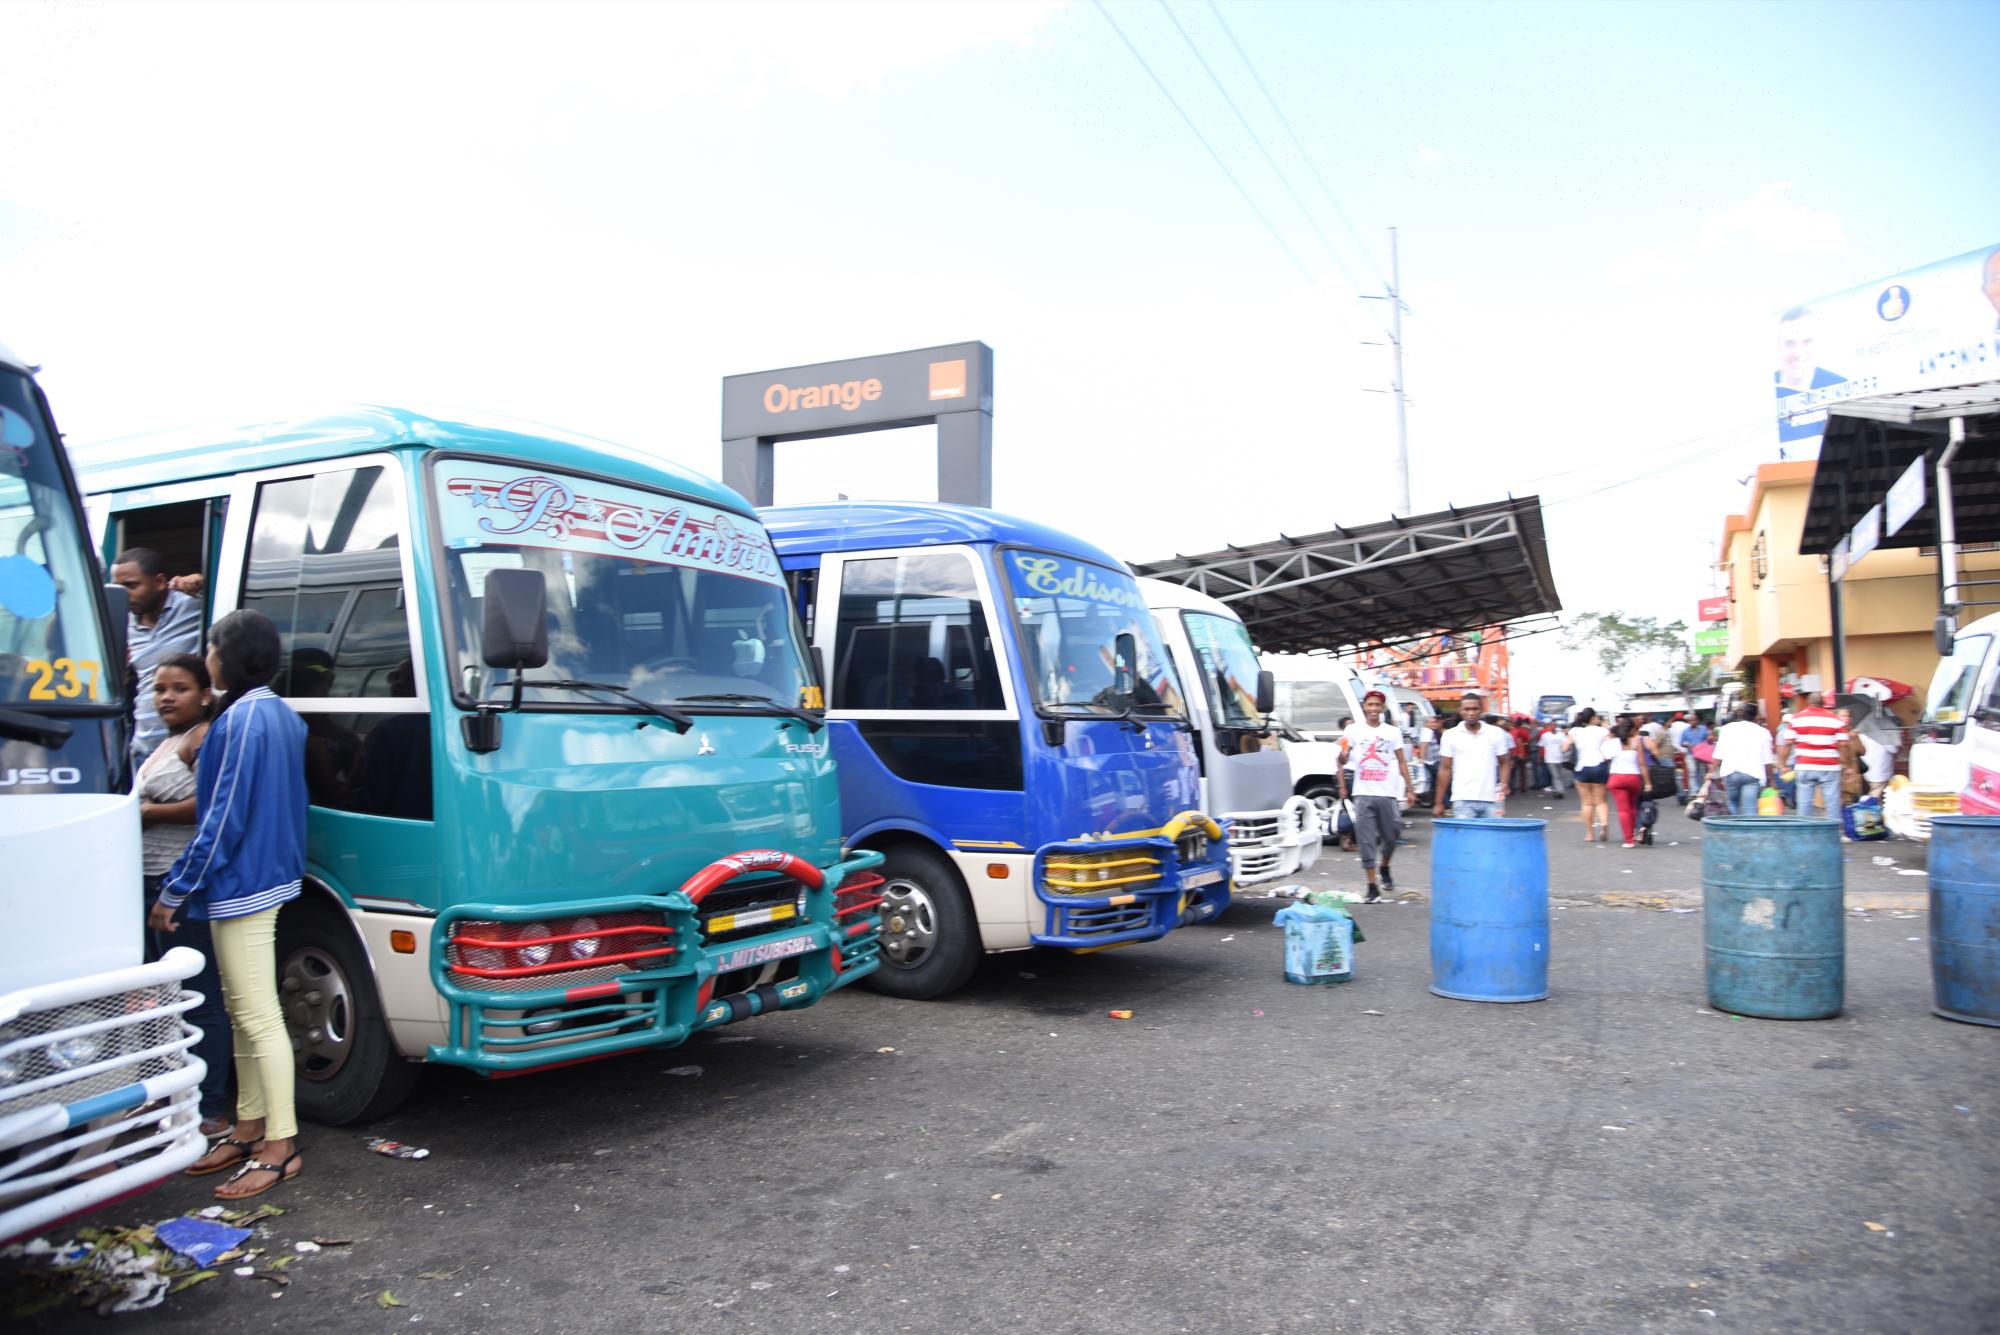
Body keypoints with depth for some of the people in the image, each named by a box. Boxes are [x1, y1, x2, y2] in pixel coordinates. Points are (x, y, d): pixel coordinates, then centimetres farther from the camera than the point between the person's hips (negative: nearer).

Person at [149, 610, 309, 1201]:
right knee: (244, 1011, 17)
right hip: (267, 878, 10)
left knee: (258, 1017, -4)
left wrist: (173, 891, -12)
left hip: (241, 886, -10)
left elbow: (222, 819, -19)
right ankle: (250, 1127, 27)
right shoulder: (282, 715, 12)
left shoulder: (242, 719, -18)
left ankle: (280, 1147, 2)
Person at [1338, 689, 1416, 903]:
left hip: (1388, 793, 1)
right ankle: (1372, 888, 1)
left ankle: (1384, 870, 36)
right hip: (1363, 794, -1)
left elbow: (1402, 762, 12)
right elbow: (1342, 759, 5)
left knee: (1390, 837, 7)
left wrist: (1410, 789, 6)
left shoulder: (1393, 731, 9)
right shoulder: (1353, 730, 5)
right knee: (1367, 842, -3)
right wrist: (1342, 785, -11)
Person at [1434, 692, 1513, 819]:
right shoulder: (1451, 735, 3)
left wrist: (1504, 785, -7)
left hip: (1491, 799, 1)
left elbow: (1504, 764, 11)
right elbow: (1445, 769, 6)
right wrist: (1439, 802, 4)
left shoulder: (1497, 733, 5)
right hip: (1463, 800, -1)